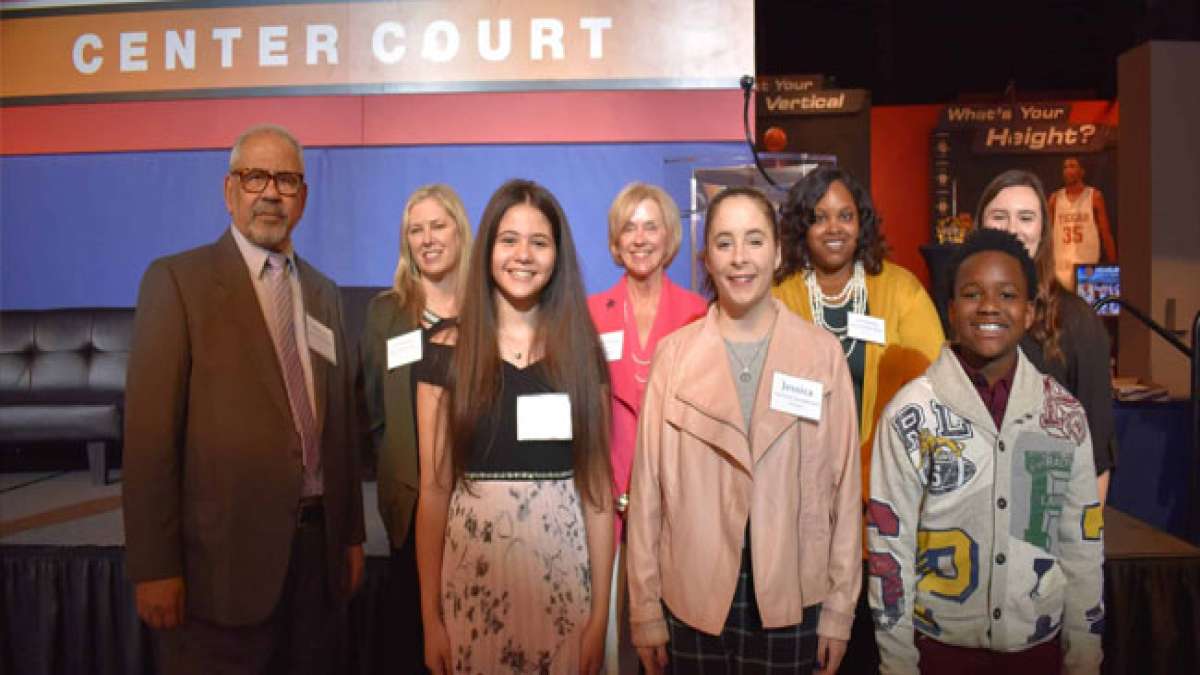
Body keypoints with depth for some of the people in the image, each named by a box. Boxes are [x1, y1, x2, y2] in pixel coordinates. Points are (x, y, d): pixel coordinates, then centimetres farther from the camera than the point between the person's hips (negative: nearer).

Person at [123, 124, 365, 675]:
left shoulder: (324, 293, 11)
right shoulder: (177, 280, -6)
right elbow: (149, 430, -10)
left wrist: (352, 535, 11)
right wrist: (154, 567, -12)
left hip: (318, 543, 5)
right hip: (224, 550, -5)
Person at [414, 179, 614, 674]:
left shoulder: (583, 353, 0)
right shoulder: (447, 354, -3)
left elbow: (597, 486, 0)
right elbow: (434, 490, -1)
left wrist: (600, 612, -3)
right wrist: (430, 616, -3)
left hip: (564, 569, 1)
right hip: (474, 573, -1)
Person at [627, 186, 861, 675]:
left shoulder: (823, 352, -3)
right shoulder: (673, 353, -4)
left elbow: (844, 485, 0)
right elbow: (648, 488, -2)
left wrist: (840, 608, 1)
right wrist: (646, 608, -1)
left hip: (794, 598, 0)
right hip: (692, 597, 0)